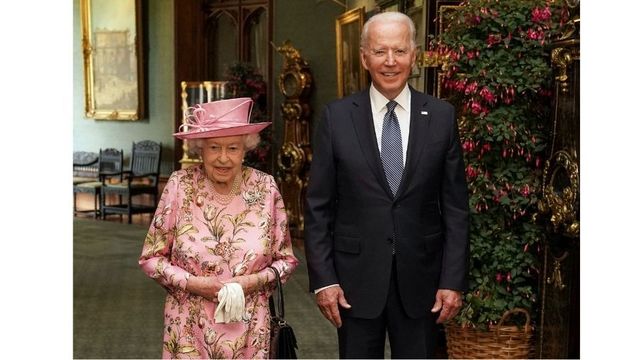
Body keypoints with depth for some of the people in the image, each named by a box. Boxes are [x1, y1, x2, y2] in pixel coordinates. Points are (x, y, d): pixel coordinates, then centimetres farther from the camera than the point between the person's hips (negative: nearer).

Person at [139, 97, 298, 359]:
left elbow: (286, 259, 5)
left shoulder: (266, 189, -4)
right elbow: (150, 257, 0)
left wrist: (255, 281, -12)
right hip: (190, 330, -1)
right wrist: (192, 283, -13)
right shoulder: (180, 186, -7)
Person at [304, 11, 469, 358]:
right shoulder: (337, 117, -2)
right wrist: (323, 279, -5)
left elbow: (455, 207, 2)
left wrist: (453, 280, -2)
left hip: (420, 277, 1)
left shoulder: (441, 116, 0)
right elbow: (318, 206, 0)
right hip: (356, 277, 0)